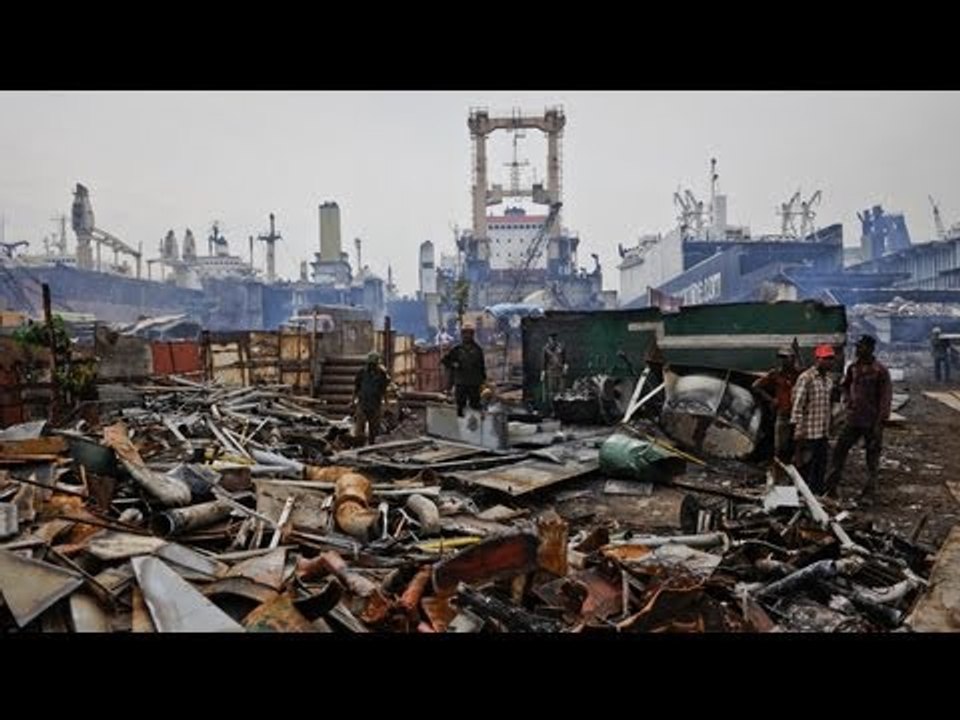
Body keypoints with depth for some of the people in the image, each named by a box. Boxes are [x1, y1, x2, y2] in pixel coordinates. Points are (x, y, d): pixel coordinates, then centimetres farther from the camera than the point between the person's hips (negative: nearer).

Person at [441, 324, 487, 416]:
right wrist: (453, 365, -7)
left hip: (474, 383, 0)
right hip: (460, 382, 0)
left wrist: (483, 377, 7)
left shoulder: (477, 349, 4)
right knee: (461, 403, 5)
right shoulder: (456, 349, 3)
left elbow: (482, 365, 9)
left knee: (475, 404, 1)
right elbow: (444, 360, 8)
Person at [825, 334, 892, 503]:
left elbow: (886, 397, -11)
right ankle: (831, 486, 12)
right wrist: (847, 399, 3)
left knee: (872, 457, 7)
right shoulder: (853, 367, 4)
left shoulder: (880, 370, -11)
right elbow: (844, 385, 21)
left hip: (872, 422, -5)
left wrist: (880, 422, -15)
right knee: (839, 450, 4)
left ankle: (869, 492, 17)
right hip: (853, 419, 5)